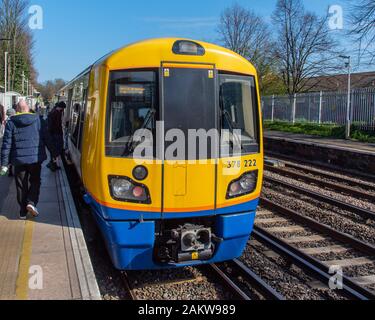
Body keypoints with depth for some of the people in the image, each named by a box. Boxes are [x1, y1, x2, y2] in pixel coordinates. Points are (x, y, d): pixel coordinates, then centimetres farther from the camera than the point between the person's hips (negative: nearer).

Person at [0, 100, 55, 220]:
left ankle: (23, 212, 17)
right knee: (35, 181, 16)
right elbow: (47, 139, 3)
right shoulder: (38, 120, 1)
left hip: (19, 159, 0)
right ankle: (31, 202, -5)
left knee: (21, 185, 11)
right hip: (36, 158, 0)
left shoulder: (11, 123, 0)